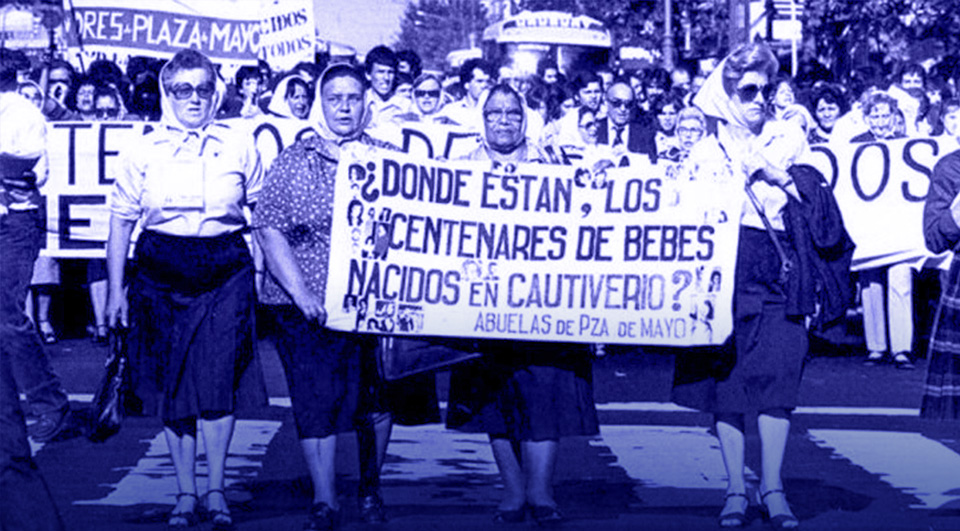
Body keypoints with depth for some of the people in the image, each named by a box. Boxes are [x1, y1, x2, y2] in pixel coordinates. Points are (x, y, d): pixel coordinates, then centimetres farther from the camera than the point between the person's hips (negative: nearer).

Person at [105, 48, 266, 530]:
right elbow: (121, 223, 6)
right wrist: (115, 290, 3)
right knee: (172, 386, 3)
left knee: (218, 382, -8)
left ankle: (216, 492, 5)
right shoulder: (142, 152, 3)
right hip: (161, 273, 1)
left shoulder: (240, 148, 5)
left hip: (225, 272, -1)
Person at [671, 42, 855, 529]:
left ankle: (772, 488, -4)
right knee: (726, 377, -3)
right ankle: (735, 488, 4)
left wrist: (780, 174, -4)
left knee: (777, 376, -9)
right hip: (726, 275, 0)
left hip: (779, 274, 0)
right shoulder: (708, 150, 11)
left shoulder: (788, 139, 13)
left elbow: (816, 203, 8)